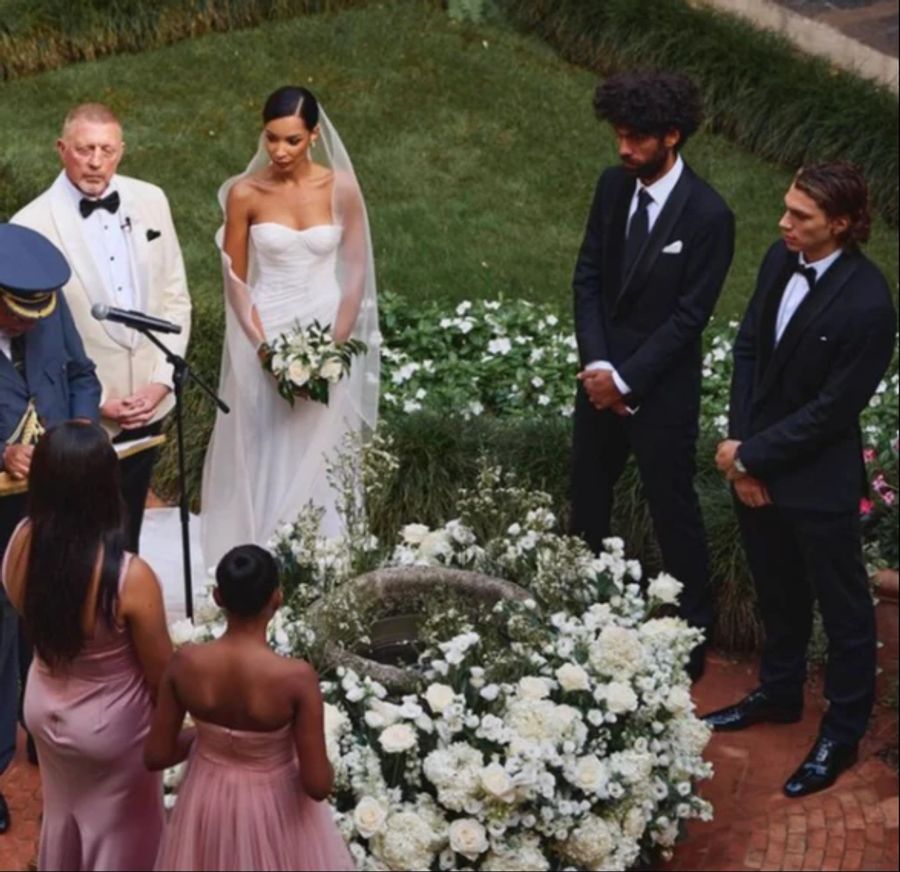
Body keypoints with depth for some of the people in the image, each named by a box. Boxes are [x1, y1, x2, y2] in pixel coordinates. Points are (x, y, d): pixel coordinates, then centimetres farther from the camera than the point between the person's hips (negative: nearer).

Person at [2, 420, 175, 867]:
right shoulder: (131, 578, -37)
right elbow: (160, 672, -20)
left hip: (44, 707, 5)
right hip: (110, 725, -5)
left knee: (62, 812, 33)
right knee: (118, 831, 24)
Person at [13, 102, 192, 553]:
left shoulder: (150, 201, -3)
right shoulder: (33, 224, -16)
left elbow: (175, 297, 3)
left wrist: (162, 380, -6)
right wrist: (96, 400, -13)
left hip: (150, 400, 4)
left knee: (129, 522, 21)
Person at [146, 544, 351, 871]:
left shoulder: (185, 663, -20)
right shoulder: (296, 677, -30)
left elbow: (156, 755, -9)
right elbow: (317, 785, -24)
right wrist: (325, 768, -2)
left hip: (208, 802, 3)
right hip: (276, 810, -3)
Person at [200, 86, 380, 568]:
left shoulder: (341, 188, -4)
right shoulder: (245, 193, -6)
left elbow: (356, 273, 0)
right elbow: (236, 281, -2)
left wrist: (336, 344, -10)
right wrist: (262, 345, -13)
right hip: (265, 337, -1)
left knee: (319, 458, 6)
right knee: (264, 458, 3)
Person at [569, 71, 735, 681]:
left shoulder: (708, 215, -19)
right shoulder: (613, 186, -1)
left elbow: (689, 316, -17)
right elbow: (588, 277, 2)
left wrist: (627, 379, -16)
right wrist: (597, 364, -9)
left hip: (662, 390, -6)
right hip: (602, 377, 6)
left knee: (674, 511, 6)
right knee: (587, 500, 18)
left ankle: (693, 632, 23)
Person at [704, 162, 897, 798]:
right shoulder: (780, 260, -5)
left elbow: (833, 409, -21)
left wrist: (751, 456, -14)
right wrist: (741, 446, -5)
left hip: (818, 481, -7)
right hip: (758, 466, 7)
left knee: (843, 610, 12)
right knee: (778, 594, 25)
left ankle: (843, 733, 28)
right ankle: (780, 693, 46)